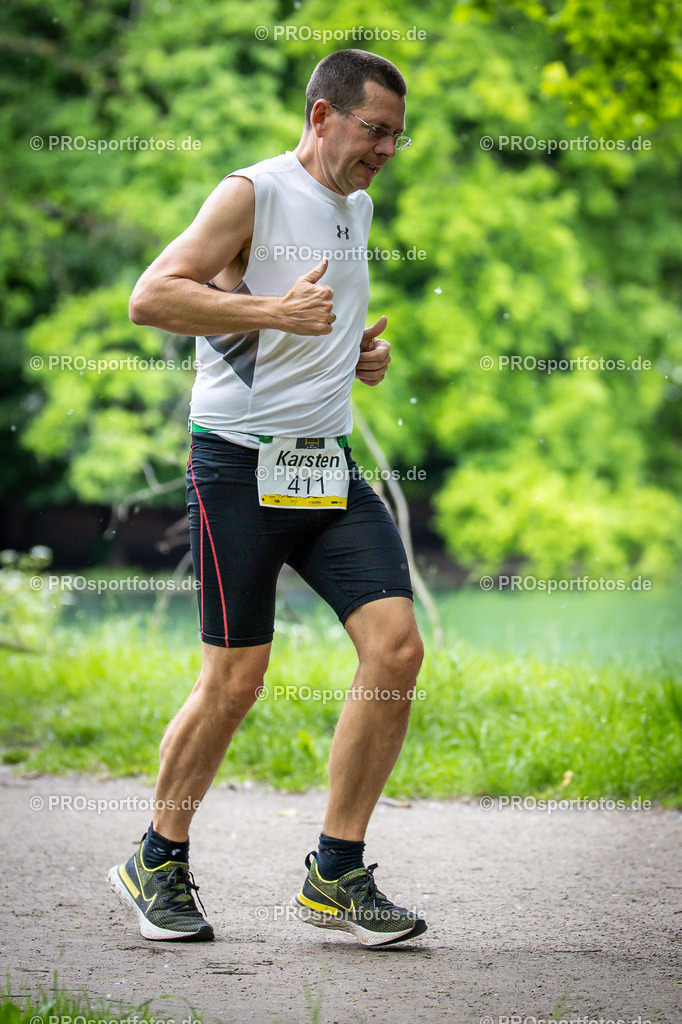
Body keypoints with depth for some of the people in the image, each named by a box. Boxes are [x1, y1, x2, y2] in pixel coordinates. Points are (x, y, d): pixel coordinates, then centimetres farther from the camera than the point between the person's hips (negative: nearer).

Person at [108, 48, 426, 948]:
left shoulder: (356, 207, 18)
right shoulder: (254, 194, -7)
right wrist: (276, 311, -21)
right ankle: (157, 864, 18)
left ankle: (336, 875, 3)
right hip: (240, 465, -7)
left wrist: (360, 352, 13)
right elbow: (150, 298, -16)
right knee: (236, 680, -4)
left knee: (397, 647, -7)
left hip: (329, 467, 7)